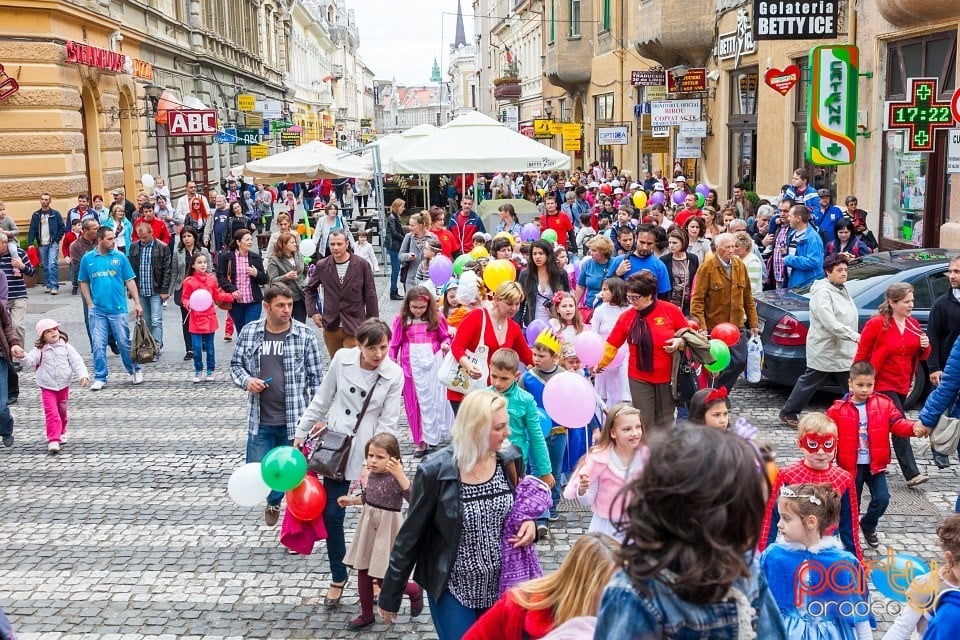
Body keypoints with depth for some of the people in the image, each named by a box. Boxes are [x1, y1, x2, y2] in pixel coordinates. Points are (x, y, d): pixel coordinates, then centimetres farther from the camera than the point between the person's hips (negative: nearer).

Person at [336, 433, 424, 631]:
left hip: (387, 531, -7)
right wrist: (352, 500, 14)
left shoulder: (396, 478, -21)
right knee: (363, 573, 13)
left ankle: (415, 590, 29)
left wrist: (400, 475, -43)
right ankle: (367, 615, 30)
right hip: (367, 527, 7)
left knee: (385, 580, 0)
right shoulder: (369, 474, -1)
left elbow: (414, 500, -37)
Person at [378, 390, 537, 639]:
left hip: (500, 587, 4)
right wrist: (390, 597, -5)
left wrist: (530, 522, -12)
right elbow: (410, 537, -10)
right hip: (452, 590, -4)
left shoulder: (508, 460, -7)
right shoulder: (436, 471, -19)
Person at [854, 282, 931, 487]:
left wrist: (925, 347, -7)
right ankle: (911, 474, -12)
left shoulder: (913, 324, 7)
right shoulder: (876, 324, -12)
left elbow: (921, 356, 16)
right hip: (882, 384, -6)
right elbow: (861, 355, -6)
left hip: (902, 385, 6)